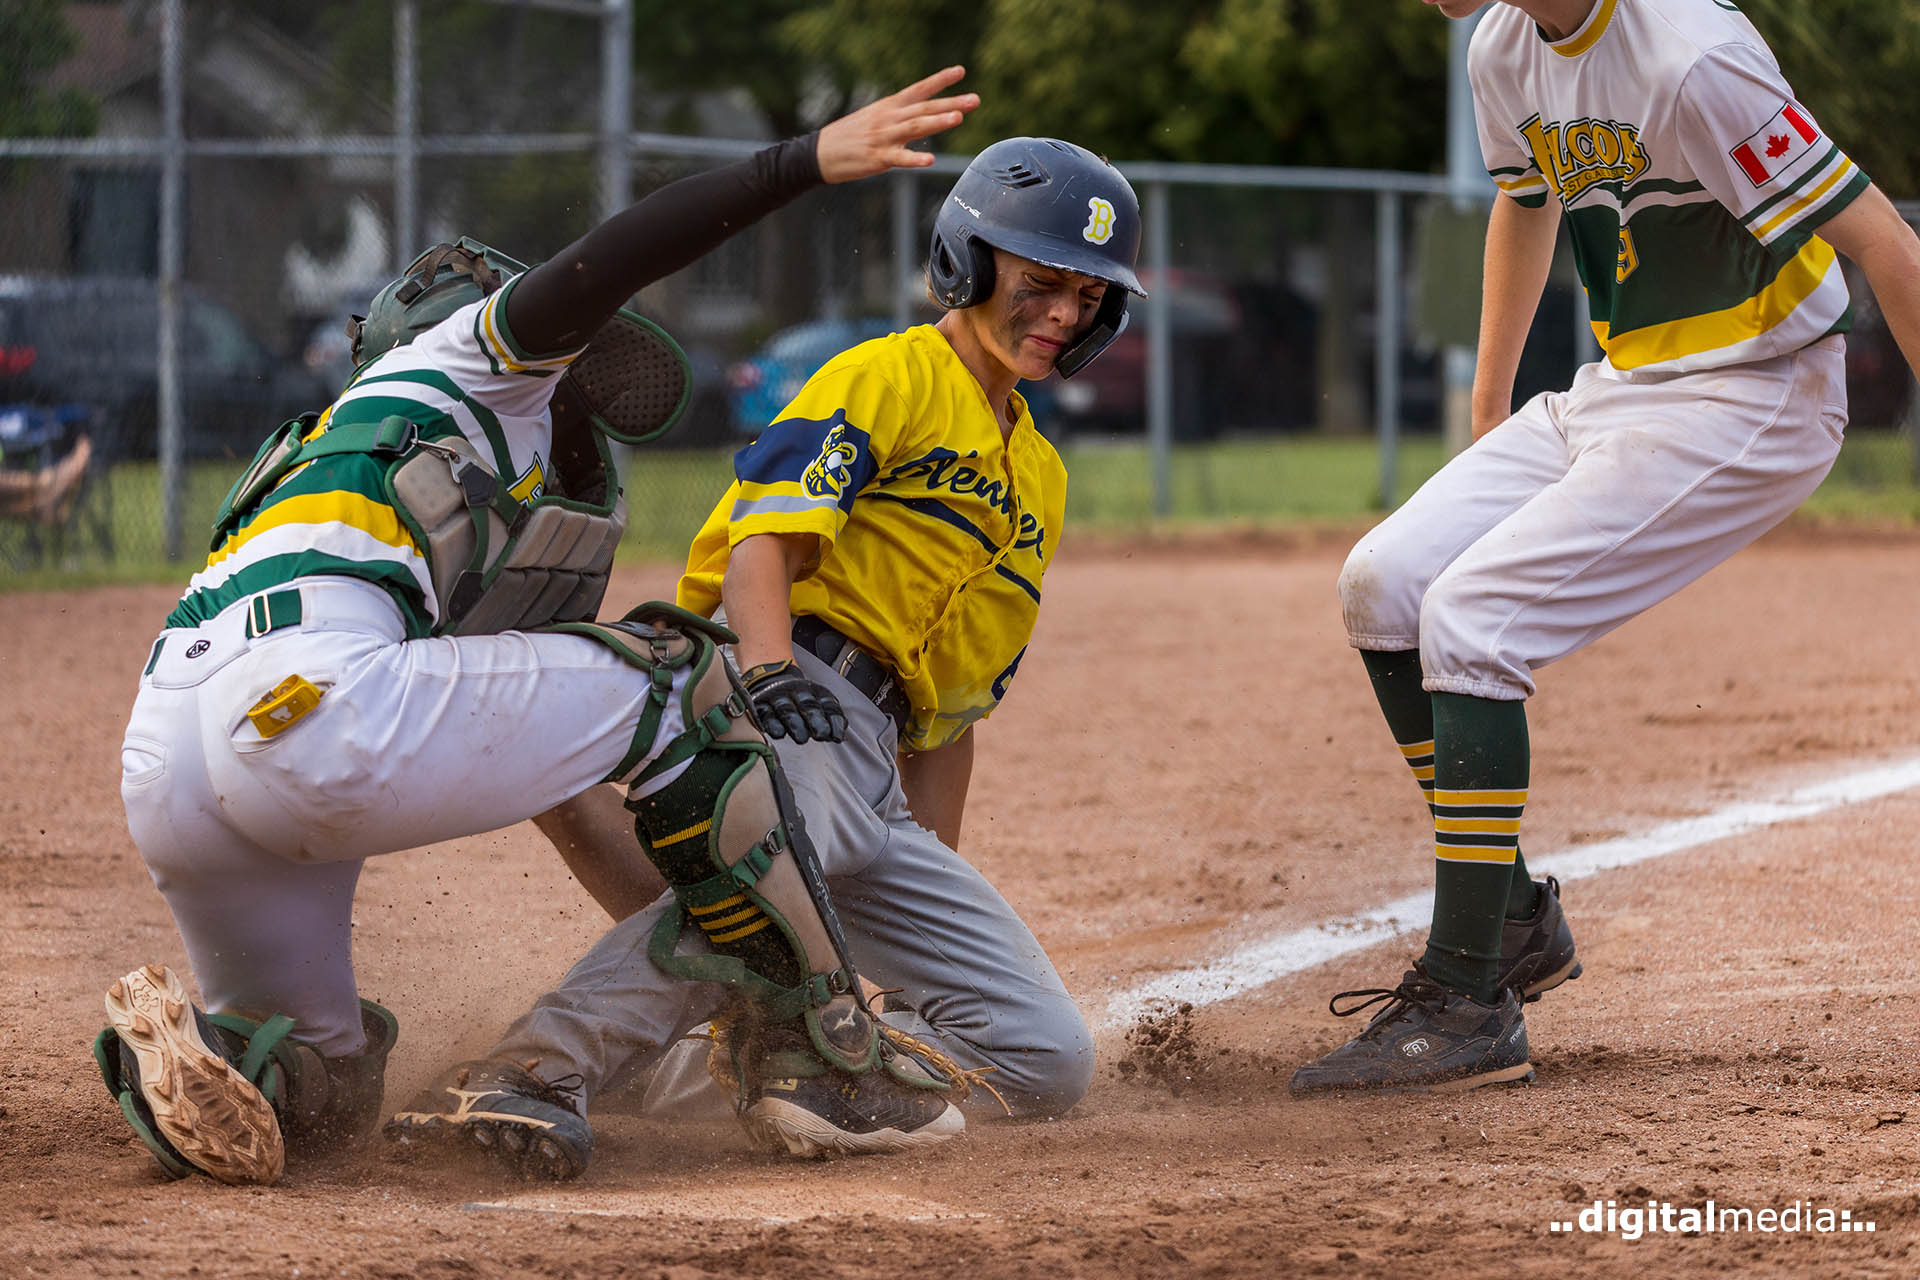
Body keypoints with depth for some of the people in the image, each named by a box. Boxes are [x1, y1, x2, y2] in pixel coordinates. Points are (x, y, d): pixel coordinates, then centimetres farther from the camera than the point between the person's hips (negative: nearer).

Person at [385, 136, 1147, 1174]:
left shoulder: (1038, 477, 30)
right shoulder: (889, 378, 7)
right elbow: (764, 541, -11)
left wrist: (941, 887, 20)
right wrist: (771, 669, -31)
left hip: (872, 781, 8)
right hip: (780, 694, -8)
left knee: (1048, 1061, -5)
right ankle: (536, 1070, -54)